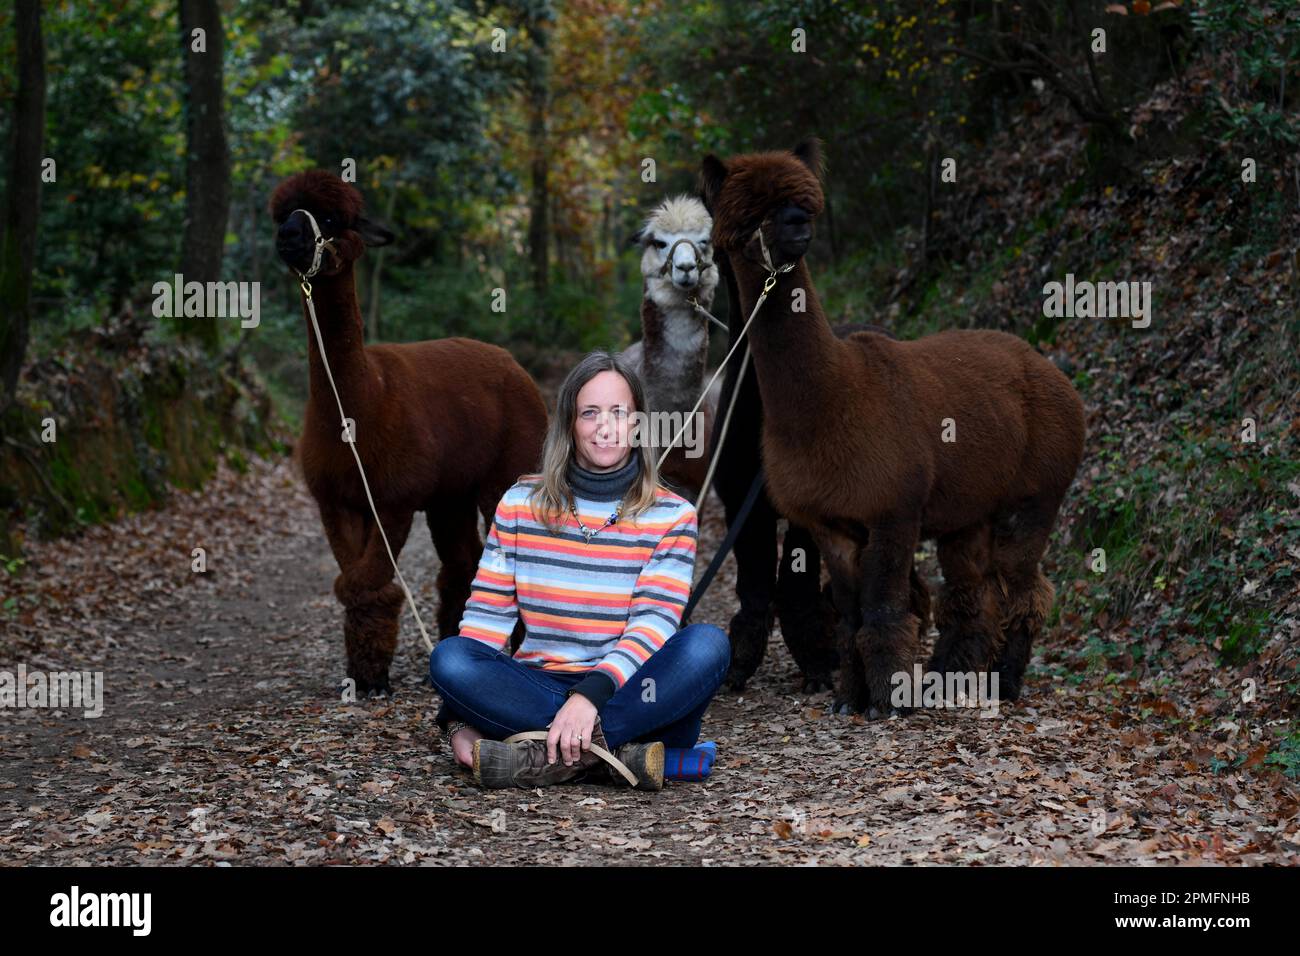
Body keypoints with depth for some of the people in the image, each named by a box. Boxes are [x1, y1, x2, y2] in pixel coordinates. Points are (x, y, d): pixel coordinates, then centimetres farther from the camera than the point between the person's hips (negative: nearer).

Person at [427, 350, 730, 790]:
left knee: (707, 644, -30)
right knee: (448, 656, -26)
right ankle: (619, 751, -36)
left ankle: (545, 757, -37)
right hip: (537, 691, 1)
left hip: (627, 696, -1)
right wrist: (459, 721, -13)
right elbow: (486, 615, 2)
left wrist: (591, 694, -29)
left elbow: (653, 626, -10)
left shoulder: (672, 515, 2)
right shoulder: (522, 502, 7)